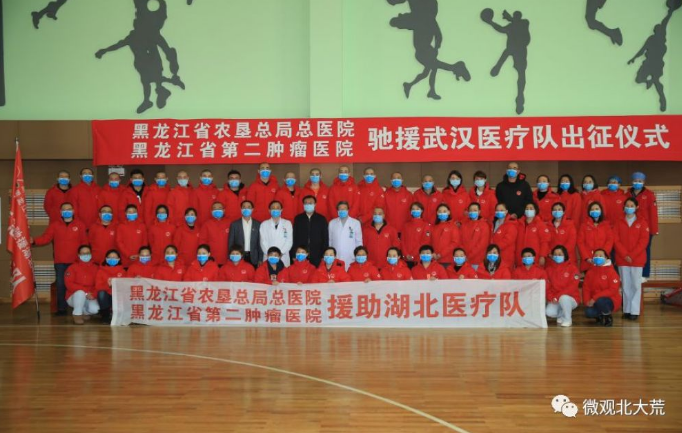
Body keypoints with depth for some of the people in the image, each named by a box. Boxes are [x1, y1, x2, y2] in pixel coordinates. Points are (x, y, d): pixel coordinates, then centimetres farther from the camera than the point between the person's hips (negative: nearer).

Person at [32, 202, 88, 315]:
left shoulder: (80, 224, 3)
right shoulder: (54, 225, 8)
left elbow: (84, 242, 0)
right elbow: (46, 238, 0)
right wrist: (34, 241, -17)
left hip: (76, 262, -1)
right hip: (60, 262, 1)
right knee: (61, 284, 1)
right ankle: (61, 308, 9)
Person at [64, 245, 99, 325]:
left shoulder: (95, 268, 3)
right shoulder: (73, 267, -4)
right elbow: (69, 284, -13)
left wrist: (93, 294, -20)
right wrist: (85, 292, -23)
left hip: (89, 297, 2)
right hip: (74, 296, -2)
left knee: (95, 309, -27)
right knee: (81, 292, -37)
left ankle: (84, 312, 11)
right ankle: (77, 314, -15)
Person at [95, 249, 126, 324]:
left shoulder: (122, 271, 9)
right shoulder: (101, 270, 4)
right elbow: (98, 286, -6)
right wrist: (108, 285, -26)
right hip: (105, 296, 0)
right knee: (101, 293, -34)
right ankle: (105, 316, -16)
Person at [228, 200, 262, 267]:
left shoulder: (258, 225, 6)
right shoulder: (234, 224, 5)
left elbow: (260, 243, 6)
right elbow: (230, 243, 5)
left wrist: (260, 260, 1)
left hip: (253, 259, 1)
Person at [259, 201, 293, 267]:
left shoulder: (288, 223, 8)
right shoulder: (264, 224, 8)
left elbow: (289, 241, 1)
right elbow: (263, 242, 2)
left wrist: (281, 253, -10)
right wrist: (269, 254, -11)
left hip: (284, 258, 0)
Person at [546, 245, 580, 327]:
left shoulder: (572, 268, -4)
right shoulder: (549, 269, 7)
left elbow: (573, 286, -14)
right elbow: (547, 286, 3)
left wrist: (558, 296, -21)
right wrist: (551, 297, -16)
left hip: (571, 298, -3)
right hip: (554, 300, 3)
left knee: (563, 298, -37)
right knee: (549, 312, -25)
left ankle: (567, 319, -9)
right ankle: (561, 314, 11)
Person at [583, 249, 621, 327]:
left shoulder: (611, 271, -10)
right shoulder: (590, 272, 5)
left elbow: (613, 290, -18)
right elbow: (586, 288, 4)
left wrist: (595, 297, -25)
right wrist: (587, 301, -14)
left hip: (611, 301, -4)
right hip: (594, 301, 4)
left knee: (600, 301, -37)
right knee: (588, 313, -26)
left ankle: (608, 317, -4)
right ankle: (600, 316, 12)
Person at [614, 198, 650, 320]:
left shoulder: (642, 223, 2)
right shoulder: (619, 223, 7)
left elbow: (644, 241, -6)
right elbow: (616, 240, -1)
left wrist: (632, 255, -14)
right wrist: (625, 255, -12)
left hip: (637, 259, -2)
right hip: (622, 259, 2)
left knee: (636, 285, -1)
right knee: (626, 285, 6)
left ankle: (634, 311, 2)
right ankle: (627, 310, 10)